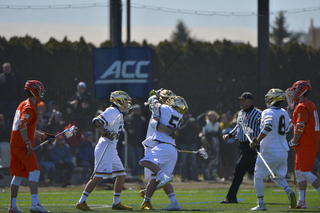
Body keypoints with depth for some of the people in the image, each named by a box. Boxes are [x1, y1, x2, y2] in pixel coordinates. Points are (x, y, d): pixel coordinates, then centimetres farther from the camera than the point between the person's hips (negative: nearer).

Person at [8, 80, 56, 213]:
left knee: (18, 175, 13)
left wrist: (42, 136, 29)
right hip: (23, 146, -10)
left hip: (15, 145, 10)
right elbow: (22, 125, -24)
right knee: (34, 171, -14)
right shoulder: (29, 108, -12)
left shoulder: (23, 105, 20)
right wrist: (28, 144, -28)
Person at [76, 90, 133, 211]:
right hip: (105, 147, -11)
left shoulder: (118, 114, 20)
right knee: (99, 176, -14)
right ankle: (81, 202, -13)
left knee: (121, 175, 12)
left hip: (112, 149, 11)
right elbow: (96, 121, -21)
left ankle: (116, 203, 20)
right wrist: (106, 133, -28)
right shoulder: (112, 111, -10)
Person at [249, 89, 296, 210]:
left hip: (270, 152, -7)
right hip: (283, 152, 7)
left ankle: (261, 204, 4)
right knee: (277, 176, 21)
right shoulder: (284, 113, 11)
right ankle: (288, 191, -8)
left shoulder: (268, 113, -12)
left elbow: (268, 127, -29)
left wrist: (256, 141, -23)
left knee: (258, 176, 8)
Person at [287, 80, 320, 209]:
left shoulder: (302, 107, -14)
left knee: (306, 173, -11)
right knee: (299, 172, 13)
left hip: (305, 145, -10)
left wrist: (294, 143, -10)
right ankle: (301, 202, 13)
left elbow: (300, 128, -20)